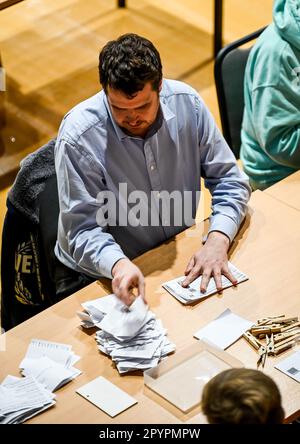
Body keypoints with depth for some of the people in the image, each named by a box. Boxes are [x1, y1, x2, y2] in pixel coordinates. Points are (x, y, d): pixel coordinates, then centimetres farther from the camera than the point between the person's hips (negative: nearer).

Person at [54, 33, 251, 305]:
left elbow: (229, 180, -2)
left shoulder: (186, 103, -9)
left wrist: (218, 240, -20)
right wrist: (118, 265, -40)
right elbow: (83, 230, -18)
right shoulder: (78, 137, -21)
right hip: (107, 276, -4)